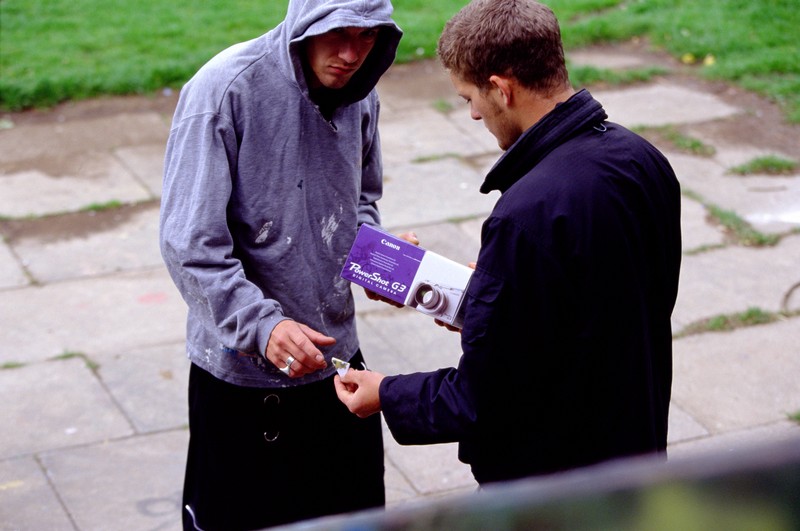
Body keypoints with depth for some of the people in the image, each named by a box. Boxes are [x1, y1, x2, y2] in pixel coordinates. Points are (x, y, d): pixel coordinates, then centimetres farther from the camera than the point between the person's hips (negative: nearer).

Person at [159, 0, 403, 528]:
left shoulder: (359, 90, -1)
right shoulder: (225, 89, -20)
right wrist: (262, 326, -34)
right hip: (241, 373, -5)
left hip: (336, 355, 6)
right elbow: (190, 246, -23)